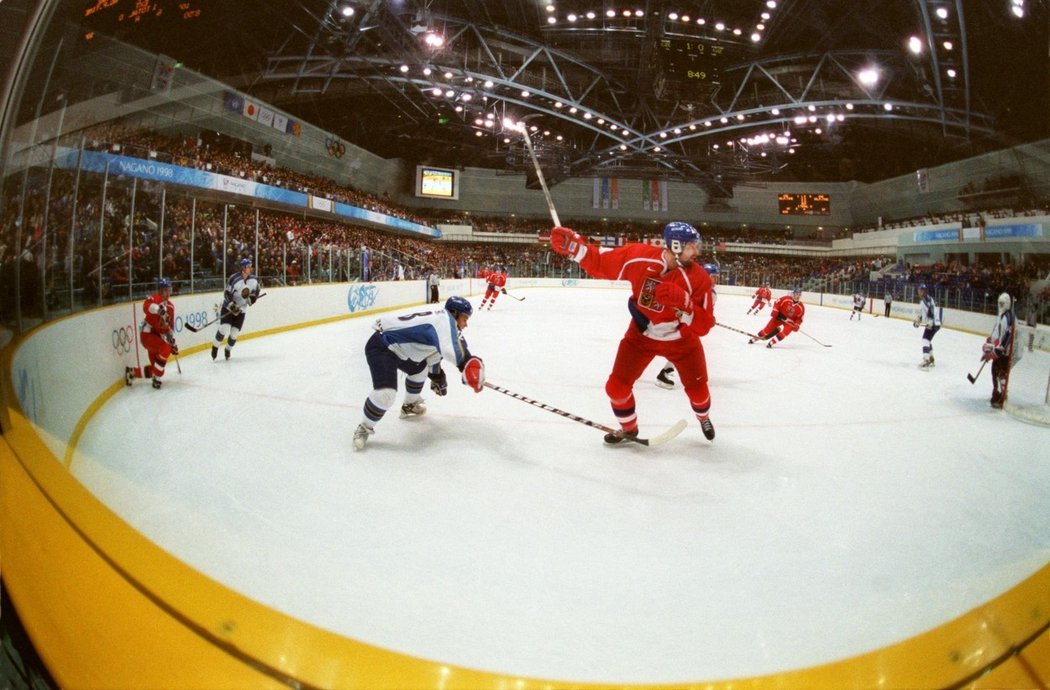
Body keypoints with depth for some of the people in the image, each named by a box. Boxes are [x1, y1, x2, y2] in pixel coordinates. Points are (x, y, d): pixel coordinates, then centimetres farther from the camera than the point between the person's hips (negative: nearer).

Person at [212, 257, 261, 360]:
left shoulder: (253, 279, -6)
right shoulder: (233, 279, -20)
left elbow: (257, 289, 12)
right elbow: (226, 293, -16)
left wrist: (253, 297, -5)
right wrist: (232, 306, -24)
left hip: (241, 310, 4)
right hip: (228, 307, -4)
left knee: (234, 333, 2)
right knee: (224, 328, -18)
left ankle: (227, 349, 27)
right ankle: (215, 347, 4)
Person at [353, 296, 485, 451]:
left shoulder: (442, 322, 12)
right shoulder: (445, 318, -20)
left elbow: (433, 351, 26)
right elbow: (452, 349, -40)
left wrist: (437, 376, 32)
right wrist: (468, 364, -39)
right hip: (380, 346, -11)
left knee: (420, 369, 30)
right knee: (385, 393, -24)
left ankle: (409, 406, 49)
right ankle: (364, 429, -1)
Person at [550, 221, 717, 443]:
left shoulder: (699, 278, -25)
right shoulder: (639, 257, -25)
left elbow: (704, 325, -25)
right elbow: (601, 263, -14)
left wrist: (682, 302, -41)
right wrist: (572, 245, -28)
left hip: (681, 339, 0)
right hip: (641, 334, 1)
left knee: (697, 387, 10)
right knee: (617, 386, -3)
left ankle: (704, 418, 47)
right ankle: (628, 429, 27)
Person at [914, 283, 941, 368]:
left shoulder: (927, 300, -17)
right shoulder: (922, 300, 16)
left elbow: (931, 311, -28)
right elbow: (921, 312, 27)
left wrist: (930, 323, -34)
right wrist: (917, 320, 18)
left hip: (933, 324, -11)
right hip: (930, 324, 11)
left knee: (926, 339, -20)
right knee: (928, 340, 24)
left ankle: (926, 361, -29)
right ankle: (931, 359, 40)